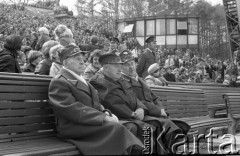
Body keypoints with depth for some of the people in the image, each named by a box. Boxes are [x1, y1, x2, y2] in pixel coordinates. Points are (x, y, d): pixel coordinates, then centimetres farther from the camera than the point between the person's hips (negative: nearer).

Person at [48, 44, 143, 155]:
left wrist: (105, 113, -1)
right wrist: (103, 118, -19)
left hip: (90, 122, 8)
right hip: (74, 127, -8)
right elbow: (73, 110, -15)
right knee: (116, 128, -27)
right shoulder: (58, 82, -4)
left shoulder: (82, 80, 25)